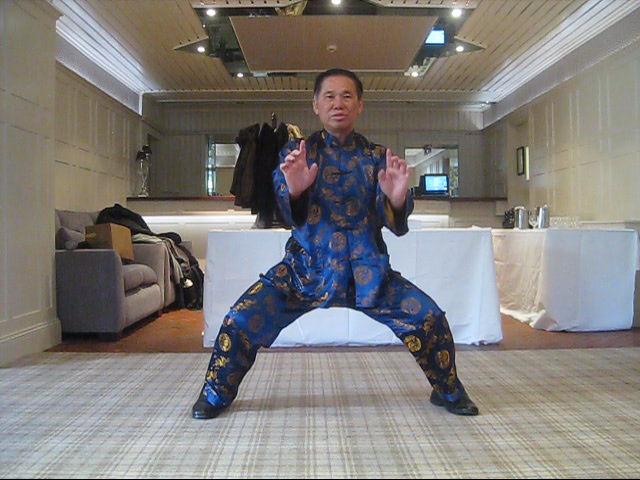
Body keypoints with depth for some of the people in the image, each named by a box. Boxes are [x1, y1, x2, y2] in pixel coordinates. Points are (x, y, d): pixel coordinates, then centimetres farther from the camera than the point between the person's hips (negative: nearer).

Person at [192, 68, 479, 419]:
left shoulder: (377, 157, 2)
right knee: (240, 321, -15)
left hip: (367, 271, 1)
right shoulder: (296, 153, 0)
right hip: (305, 270, 0)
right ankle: (216, 395, 16)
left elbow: (397, 225, -6)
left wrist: (397, 198, -30)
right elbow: (288, 215, -13)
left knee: (430, 318, -12)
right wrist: (293, 190, -37)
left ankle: (449, 392, 20)